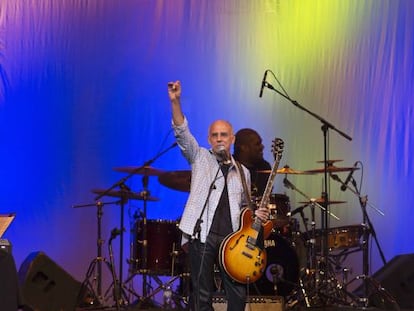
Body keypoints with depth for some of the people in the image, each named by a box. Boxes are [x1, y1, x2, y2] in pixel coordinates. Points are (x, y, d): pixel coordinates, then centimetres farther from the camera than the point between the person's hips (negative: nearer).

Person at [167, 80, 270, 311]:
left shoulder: (242, 172, 19)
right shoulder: (200, 158, 9)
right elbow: (183, 133, -6)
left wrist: (255, 214, 7)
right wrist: (175, 102, -19)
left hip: (231, 238, 3)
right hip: (202, 236, -3)